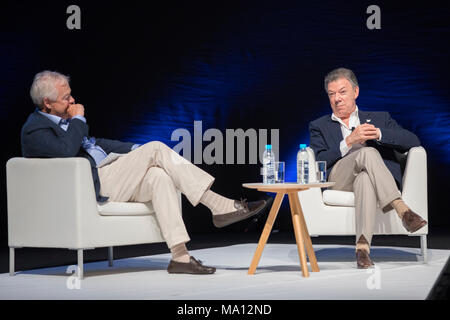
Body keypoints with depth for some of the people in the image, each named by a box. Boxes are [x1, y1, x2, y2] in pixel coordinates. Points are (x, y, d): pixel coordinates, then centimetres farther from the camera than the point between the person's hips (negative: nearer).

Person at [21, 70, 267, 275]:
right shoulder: (35, 130, -8)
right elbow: (66, 150, -25)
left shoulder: (61, 120, 22)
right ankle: (220, 206, -16)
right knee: (156, 149, -17)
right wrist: (78, 119, -9)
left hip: (106, 172, 9)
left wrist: (134, 150, 16)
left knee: (158, 177, -18)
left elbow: (93, 143, 28)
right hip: (90, 186, -9)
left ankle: (179, 256, -24)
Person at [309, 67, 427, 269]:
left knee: (365, 178, -40)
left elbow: (413, 142, 9)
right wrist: (349, 142, -9)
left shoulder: (380, 119, 26)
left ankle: (363, 246, -55)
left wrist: (378, 134, -6)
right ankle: (402, 209, -46)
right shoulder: (319, 127, 24)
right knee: (368, 152, -33)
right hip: (338, 180, 0)